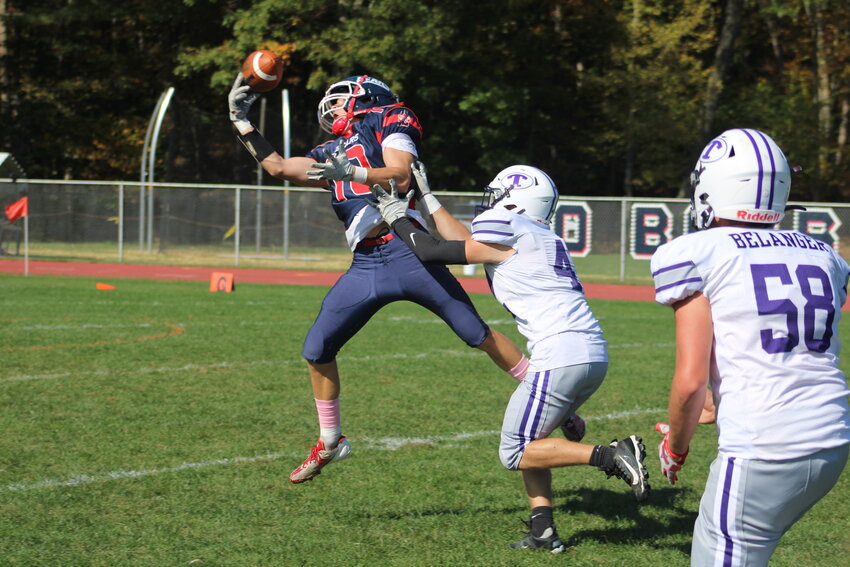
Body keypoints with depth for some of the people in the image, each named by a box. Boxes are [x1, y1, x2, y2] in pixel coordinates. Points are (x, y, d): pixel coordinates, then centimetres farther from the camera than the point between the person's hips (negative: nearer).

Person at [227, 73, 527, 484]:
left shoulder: (388, 121, 5)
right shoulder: (331, 153, 23)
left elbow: (400, 176, -9)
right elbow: (278, 167, 21)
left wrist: (352, 172, -23)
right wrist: (241, 122, 20)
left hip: (408, 253, -6)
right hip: (366, 266, 6)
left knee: (477, 334, -7)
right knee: (316, 350, 5)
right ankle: (330, 441, 22)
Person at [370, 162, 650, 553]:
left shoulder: (508, 233, -3)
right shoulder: (541, 240, 23)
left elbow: (431, 252, 4)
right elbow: (468, 243, 35)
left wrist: (397, 215, 20)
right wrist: (427, 198, 42)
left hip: (561, 356, -9)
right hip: (594, 355, 9)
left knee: (515, 452, 2)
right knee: (528, 437, 22)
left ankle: (609, 456, -12)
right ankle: (543, 531, 15)